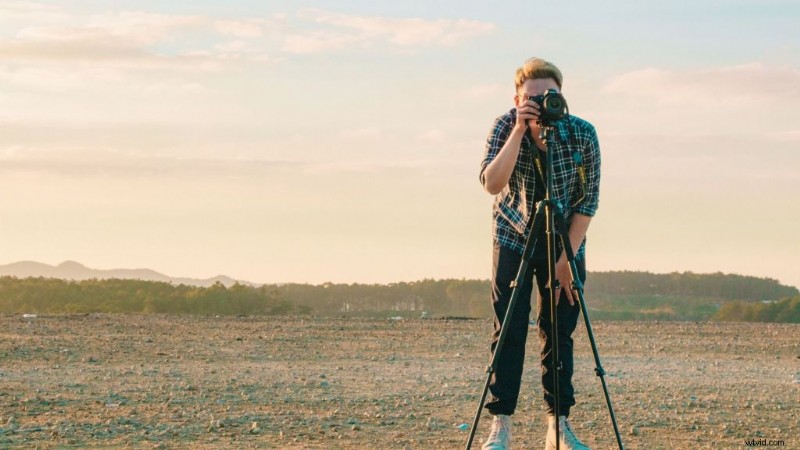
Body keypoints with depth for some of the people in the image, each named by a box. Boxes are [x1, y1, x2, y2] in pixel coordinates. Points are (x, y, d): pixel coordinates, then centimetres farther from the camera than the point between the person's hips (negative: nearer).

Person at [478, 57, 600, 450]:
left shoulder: (582, 134, -17)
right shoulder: (505, 127, -16)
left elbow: (587, 201, -12)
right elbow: (491, 184, -30)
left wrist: (567, 258, -15)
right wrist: (519, 132, -37)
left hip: (566, 244, 0)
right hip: (514, 239, 0)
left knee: (560, 334, 0)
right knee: (508, 332, -7)